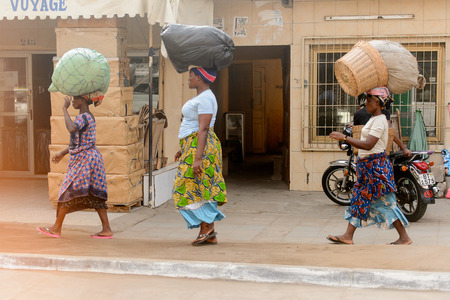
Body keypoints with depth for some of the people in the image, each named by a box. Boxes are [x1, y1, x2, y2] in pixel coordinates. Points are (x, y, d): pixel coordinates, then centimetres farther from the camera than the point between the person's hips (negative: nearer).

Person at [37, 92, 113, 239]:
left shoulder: (83, 117, -16)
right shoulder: (89, 117, 16)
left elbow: (72, 128, -37)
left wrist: (64, 109, -26)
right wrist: (62, 153, 28)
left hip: (84, 159, -10)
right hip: (89, 157, 10)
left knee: (68, 191, 0)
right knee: (94, 195, 8)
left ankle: (56, 228, 10)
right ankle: (106, 229, 5)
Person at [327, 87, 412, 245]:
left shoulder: (379, 121, -18)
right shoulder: (374, 118, 13)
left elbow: (368, 145, -28)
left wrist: (344, 137, -29)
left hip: (376, 165, -10)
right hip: (367, 165, 10)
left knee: (385, 202, -4)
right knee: (359, 199, 10)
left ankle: (404, 237, 5)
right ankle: (348, 236, 14)